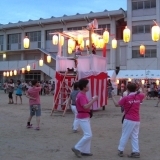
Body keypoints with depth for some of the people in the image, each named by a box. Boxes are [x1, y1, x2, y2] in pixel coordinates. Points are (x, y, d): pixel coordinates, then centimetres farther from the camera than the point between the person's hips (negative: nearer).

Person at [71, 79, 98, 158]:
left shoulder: (82, 95, 11)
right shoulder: (81, 96, -21)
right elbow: (85, 107, -32)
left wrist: (92, 100, 7)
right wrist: (93, 100, -27)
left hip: (85, 117, 11)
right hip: (83, 118, -11)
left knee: (87, 134, 15)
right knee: (88, 135, -9)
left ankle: (85, 151, 22)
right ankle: (77, 148, 2)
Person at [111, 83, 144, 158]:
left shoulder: (126, 98, -12)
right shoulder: (139, 96, 1)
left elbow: (117, 105, -3)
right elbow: (144, 94, 24)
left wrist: (112, 97, 9)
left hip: (129, 120, -4)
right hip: (137, 120, 4)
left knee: (125, 135, 7)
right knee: (135, 136, 11)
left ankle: (121, 150, 13)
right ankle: (136, 152, 9)